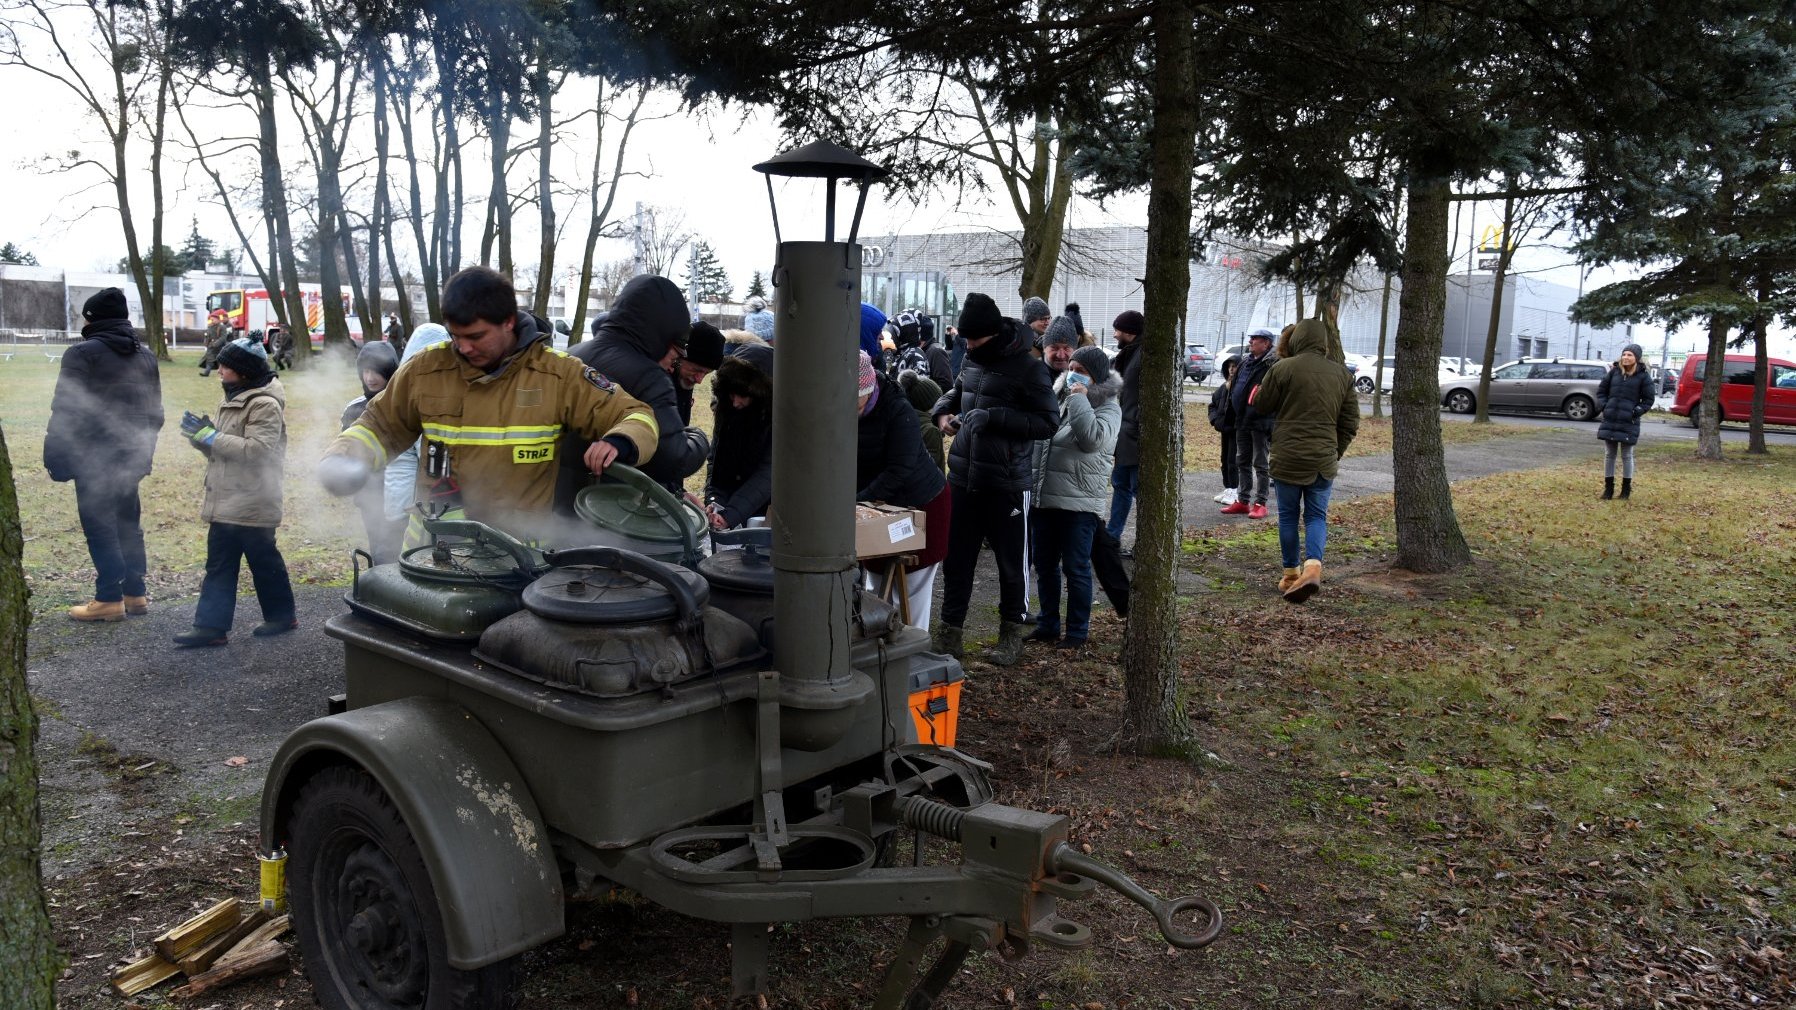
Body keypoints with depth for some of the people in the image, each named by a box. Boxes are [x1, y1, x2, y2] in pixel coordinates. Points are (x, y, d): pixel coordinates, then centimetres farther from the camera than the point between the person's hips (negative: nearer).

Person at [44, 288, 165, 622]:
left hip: (94, 457, -7)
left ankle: (110, 599, -1)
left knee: (100, 526, -2)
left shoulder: (83, 353, -11)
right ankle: (135, 593, 16)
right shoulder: (146, 355, 11)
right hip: (131, 456, 7)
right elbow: (155, 412, 15)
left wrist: (55, 457, -9)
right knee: (129, 523, 13)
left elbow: (65, 411, -14)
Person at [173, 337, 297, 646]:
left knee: (263, 561, 5)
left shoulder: (265, 404, -15)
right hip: (227, 502, 9)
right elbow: (223, 445, 18)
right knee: (219, 564, 8)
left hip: (252, 503, -9)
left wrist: (210, 436, -21)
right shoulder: (234, 399, 14)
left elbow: (257, 449, -26)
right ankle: (211, 625, 10)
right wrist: (200, 434, -3)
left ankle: (282, 614, 21)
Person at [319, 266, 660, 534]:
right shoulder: (426, 369, 5)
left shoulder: (558, 374, -2)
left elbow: (637, 417, 0)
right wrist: (343, 459, 2)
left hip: (521, 546, -1)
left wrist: (618, 443, -22)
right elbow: (381, 425, 21)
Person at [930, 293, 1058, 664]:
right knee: (956, 558, 11)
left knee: (1010, 563, 9)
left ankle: (1012, 633, 25)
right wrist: (944, 410, 4)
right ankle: (950, 633, 22)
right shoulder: (972, 360, 8)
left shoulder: (1027, 368, -12)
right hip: (962, 477, 6)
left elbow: (1049, 421, -14)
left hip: (1003, 483, -6)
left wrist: (994, 417, -21)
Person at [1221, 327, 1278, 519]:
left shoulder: (1273, 364, -13)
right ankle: (1242, 501, 23)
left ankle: (1260, 503, 5)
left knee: (1261, 464, -1)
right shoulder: (1246, 361, 14)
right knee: (1242, 462, 14)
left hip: (1261, 422, -9)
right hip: (1242, 420, 9)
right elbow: (1235, 385, 23)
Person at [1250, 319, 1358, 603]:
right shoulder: (1342, 373, 6)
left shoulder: (1282, 368, -9)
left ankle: (1291, 574, 17)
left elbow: (1260, 406, 2)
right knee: (1317, 516, 10)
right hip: (1324, 460, 3)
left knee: (1288, 515, 10)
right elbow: (1350, 423, 10)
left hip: (1288, 458, -3)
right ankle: (1313, 566, -12)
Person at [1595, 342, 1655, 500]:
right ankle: (1608, 488, 17)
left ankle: (1626, 489, 16)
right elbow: (1601, 390, 13)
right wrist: (1603, 407, 1)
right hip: (1609, 420, 3)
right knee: (1609, 455, 8)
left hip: (1628, 423, -3)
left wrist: (1636, 412, -11)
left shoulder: (1643, 377, -3)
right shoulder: (1614, 372, 5)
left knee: (1627, 456, 5)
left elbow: (1648, 400, 1)